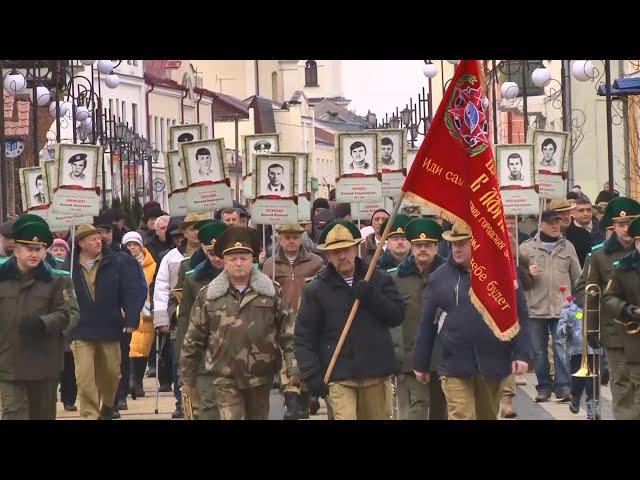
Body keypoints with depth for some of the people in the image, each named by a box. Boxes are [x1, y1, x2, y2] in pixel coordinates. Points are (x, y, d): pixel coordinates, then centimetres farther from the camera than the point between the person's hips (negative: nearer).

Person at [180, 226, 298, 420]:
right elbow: (193, 340, 7)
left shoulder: (272, 292, 3)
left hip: (260, 377, 2)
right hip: (225, 380, -2)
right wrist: (187, 379, 8)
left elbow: (288, 333, 3)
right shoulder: (208, 297, 2)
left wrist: (293, 368, -6)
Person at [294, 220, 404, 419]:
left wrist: (371, 297, -16)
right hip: (339, 376, -3)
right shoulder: (316, 289, 1)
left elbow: (397, 315, -1)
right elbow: (303, 337, 0)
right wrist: (312, 375, -10)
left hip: (376, 373, 3)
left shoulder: (379, 279, 7)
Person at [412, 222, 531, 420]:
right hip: (454, 365, -1)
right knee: (461, 417, -9)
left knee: (488, 416, 14)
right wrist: (421, 364, 8)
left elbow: (520, 316, 3)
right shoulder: (439, 277, 2)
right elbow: (427, 324, 6)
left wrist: (521, 354, -5)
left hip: (493, 364, 1)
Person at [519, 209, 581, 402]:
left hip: (562, 306, 0)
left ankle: (563, 386, -5)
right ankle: (544, 386, 15)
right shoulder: (527, 247, 6)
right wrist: (527, 273, -12)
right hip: (536, 307, 0)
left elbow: (577, 277, 14)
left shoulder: (567, 247, 10)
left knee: (561, 348, -8)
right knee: (539, 350, 5)